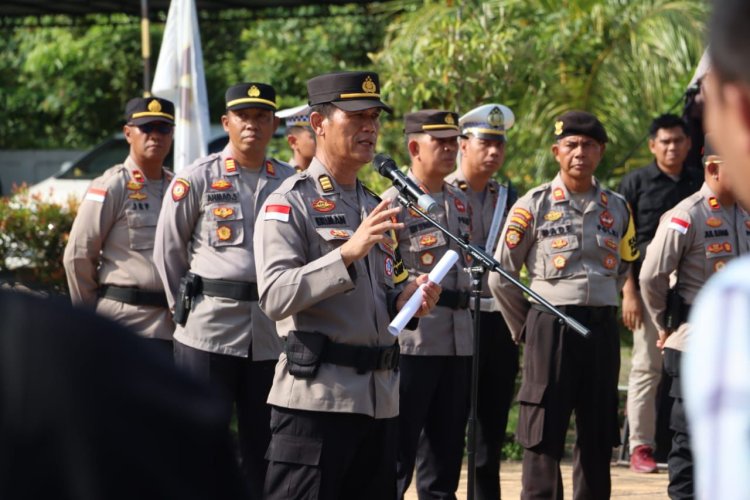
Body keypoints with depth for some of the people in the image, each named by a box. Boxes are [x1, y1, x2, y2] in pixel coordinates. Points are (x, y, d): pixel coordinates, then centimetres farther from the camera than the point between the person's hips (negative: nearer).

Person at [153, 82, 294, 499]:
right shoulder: (198, 178, 0)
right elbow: (168, 250, 6)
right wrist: (186, 304, 8)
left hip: (272, 335, 3)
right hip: (208, 331, -3)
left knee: (264, 449, 9)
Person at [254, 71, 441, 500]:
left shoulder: (376, 207, 20)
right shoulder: (290, 203, -5)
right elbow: (275, 297, -18)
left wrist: (407, 300, 3)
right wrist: (349, 252, -26)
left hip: (380, 402, 8)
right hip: (315, 398, -8)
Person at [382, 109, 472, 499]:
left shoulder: (461, 203, 15)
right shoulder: (395, 201, -7)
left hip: (458, 344, 7)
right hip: (411, 343, -7)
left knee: (446, 452, 11)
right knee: (398, 452, -2)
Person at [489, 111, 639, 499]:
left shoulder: (617, 208, 8)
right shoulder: (533, 206, -3)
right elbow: (501, 278, 1)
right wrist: (526, 329, 6)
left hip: (603, 331, 4)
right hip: (550, 328, -4)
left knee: (598, 437, 9)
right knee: (543, 440, -3)